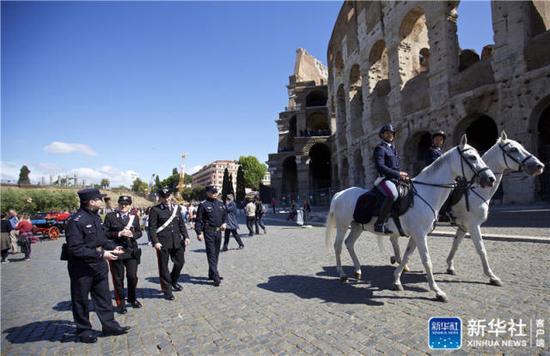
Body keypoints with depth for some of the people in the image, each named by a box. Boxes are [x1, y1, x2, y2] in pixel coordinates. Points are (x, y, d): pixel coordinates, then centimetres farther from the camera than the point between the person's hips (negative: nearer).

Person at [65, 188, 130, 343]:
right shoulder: (75, 221, -21)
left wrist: (113, 247, 0)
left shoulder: (96, 217, 6)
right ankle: (84, 330, 28)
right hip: (81, 267, -8)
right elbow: (76, 249, -25)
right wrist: (101, 254, -26)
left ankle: (109, 325, 26)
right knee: (81, 300, 11)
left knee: (104, 296, 14)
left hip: (98, 265, 8)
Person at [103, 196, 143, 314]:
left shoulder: (134, 217, 8)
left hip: (132, 251, 2)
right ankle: (120, 303, 24)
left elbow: (139, 232, 10)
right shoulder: (110, 216, 0)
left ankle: (132, 299, 29)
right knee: (118, 278, 7)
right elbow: (104, 233, -3)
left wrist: (132, 234, -10)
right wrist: (118, 234, -17)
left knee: (133, 277, 5)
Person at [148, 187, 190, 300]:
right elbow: (152, 228, -8)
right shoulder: (155, 210, -5)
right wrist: (155, 242, -16)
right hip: (162, 243, -4)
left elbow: (181, 224, 14)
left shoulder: (177, 208, 9)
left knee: (180, 261, 11)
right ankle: (167, 290, 19)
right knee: (164, 267, 5)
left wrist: (185, 236, 6)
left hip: (177, 241, 5)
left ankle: (173, 281, 37)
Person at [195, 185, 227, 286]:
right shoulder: (203, 205, -7)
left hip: (218, 231, 7)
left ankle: (211, 274, 29)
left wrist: (224, 223, 2)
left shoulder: (220, 204, 12)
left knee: (216, 254, 14)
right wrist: (199, 232, -15)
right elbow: (198, 220, -8)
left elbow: (225, 215, 21)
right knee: (211, 254, -7)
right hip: (209, 232, -7)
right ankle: (216, 277, -6)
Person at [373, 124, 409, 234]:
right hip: (384, 179, -9)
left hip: (396, 179, 9)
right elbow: (380, 167, -15)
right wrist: (398, 174, -16)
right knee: (393, 195, -36)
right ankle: (380, 223, -30)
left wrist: (403, 175, 8)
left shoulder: (392, 149, 24)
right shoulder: (380, 148, -2)